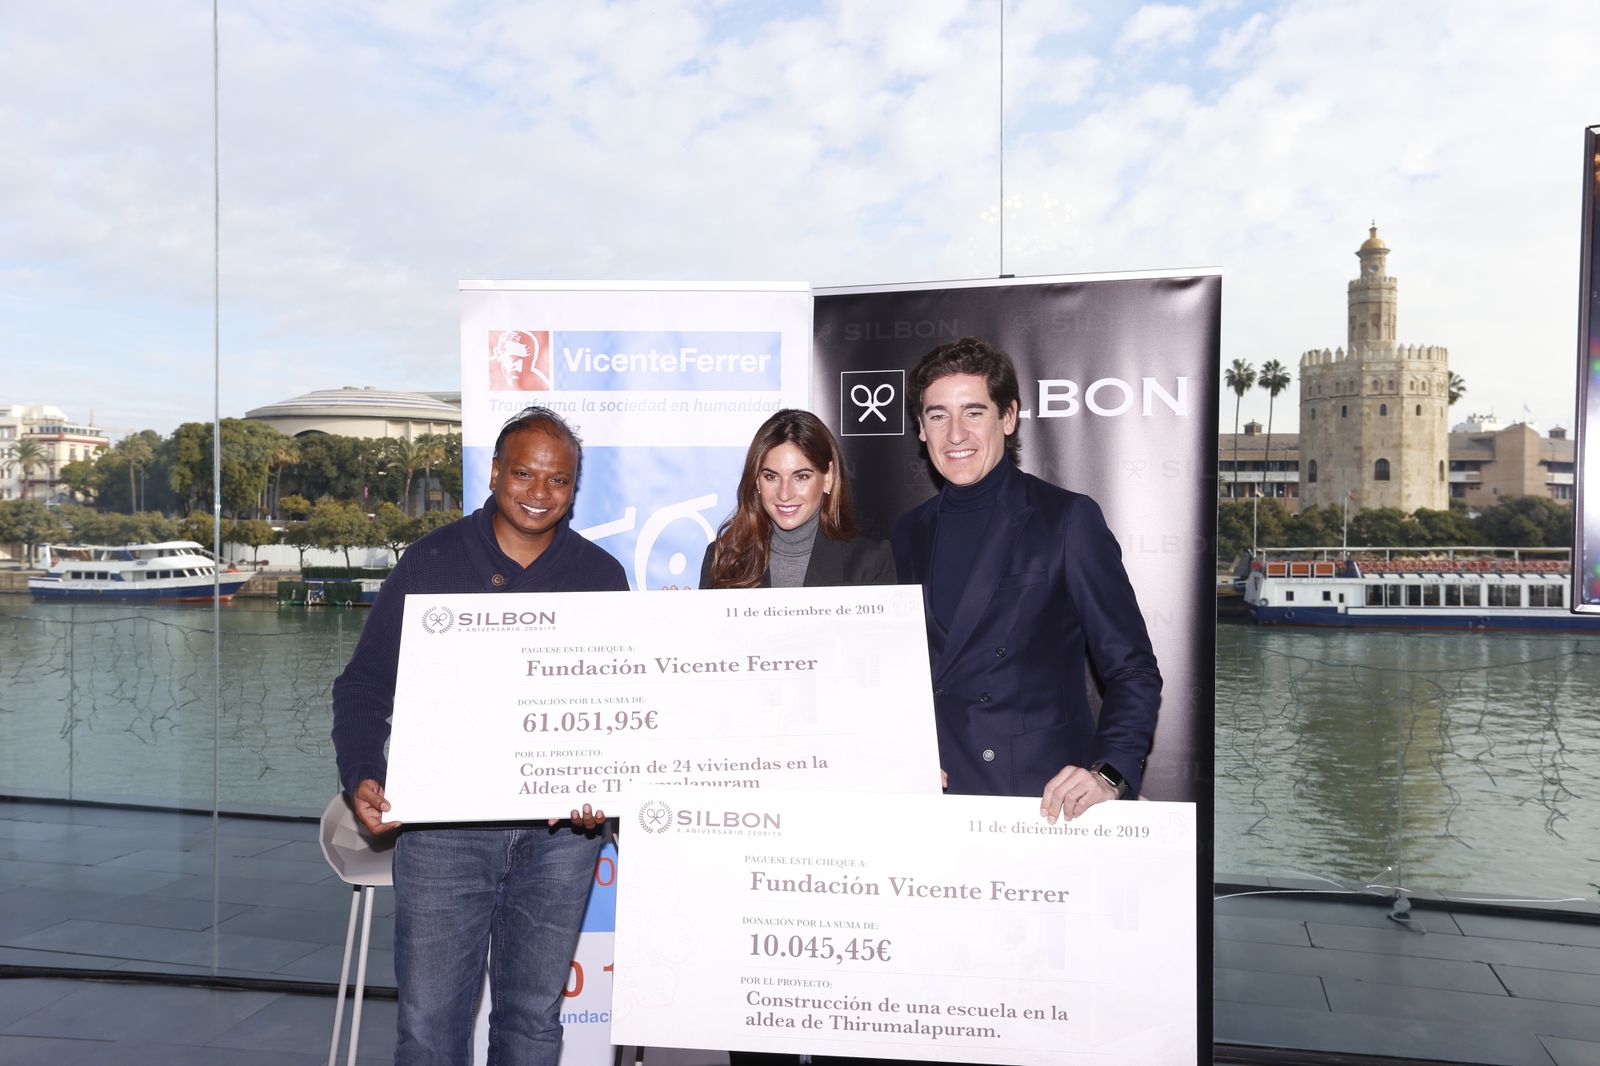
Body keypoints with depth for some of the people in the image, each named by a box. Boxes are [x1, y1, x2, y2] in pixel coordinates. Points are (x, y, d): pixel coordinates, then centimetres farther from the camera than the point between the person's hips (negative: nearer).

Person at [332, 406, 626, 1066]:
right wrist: (361, 777, -11)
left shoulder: (601, 577, 6)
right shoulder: (430, 562, 3)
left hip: (561, 832, 1)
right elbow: (364, 685, 5)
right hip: (443, 823, -1)